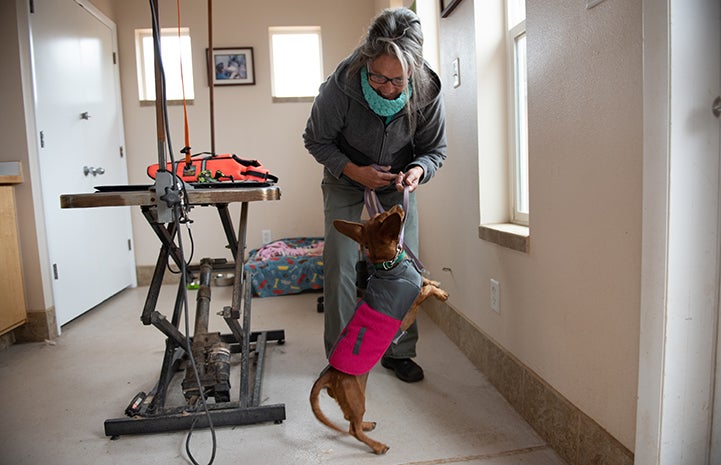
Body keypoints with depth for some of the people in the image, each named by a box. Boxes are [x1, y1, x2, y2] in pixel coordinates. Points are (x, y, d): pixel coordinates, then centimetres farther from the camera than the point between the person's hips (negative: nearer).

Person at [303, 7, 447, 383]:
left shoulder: (427, 92, -24)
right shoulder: (341, 85, -30)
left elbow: (434, 150, -9)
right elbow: (316, 140, -14)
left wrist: (417, 170, -32)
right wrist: (355, 171, -29)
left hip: (397, 180, 2)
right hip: (346, 177, -1)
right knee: (340, 264, -8)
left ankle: (399, 352, 15)